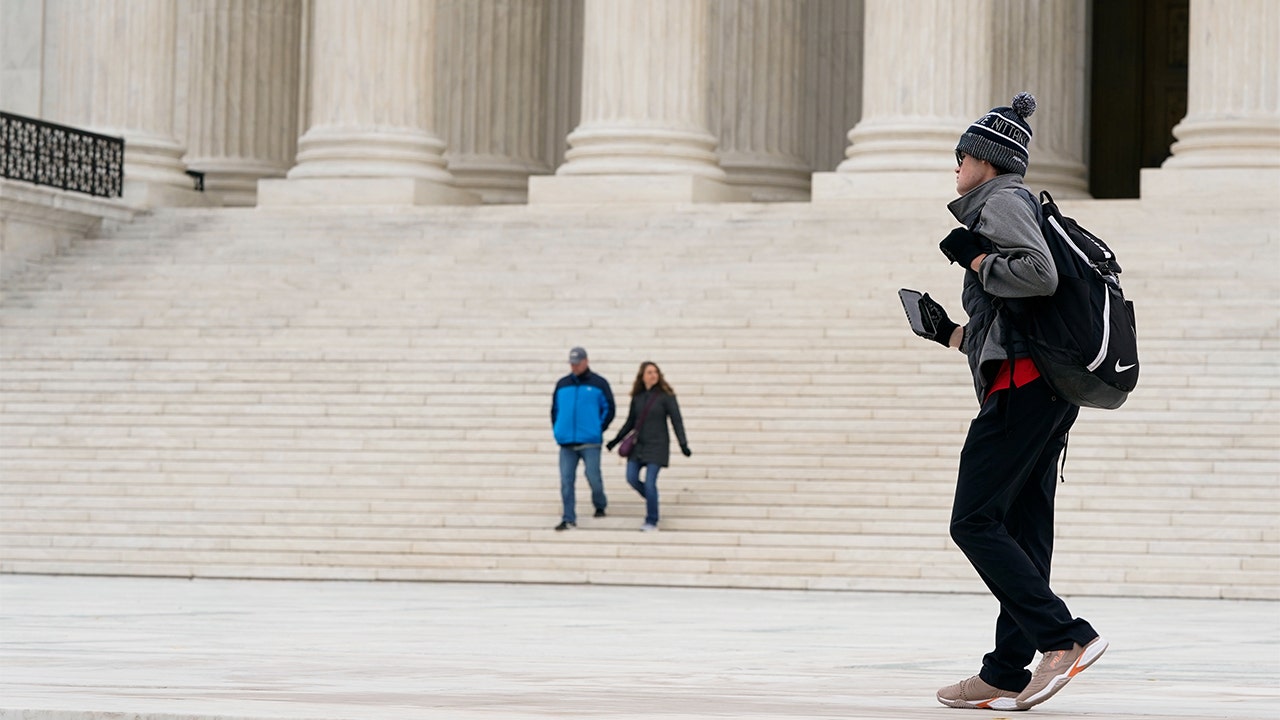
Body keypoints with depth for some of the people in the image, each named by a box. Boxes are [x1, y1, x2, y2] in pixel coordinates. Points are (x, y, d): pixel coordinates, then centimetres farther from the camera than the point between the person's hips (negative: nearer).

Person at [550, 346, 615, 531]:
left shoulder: (599, 384, 2)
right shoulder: (562, 384, 12)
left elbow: (609, 409, 4)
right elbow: (555, 410, 20)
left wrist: (598, 429, -2)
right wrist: (556, 431, 8)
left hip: (590, 442, -3)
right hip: (566, 443, 3)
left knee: (593, 477, -2)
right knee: (566, 481, -2)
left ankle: (600, 505, 26)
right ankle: (568, 519, 0)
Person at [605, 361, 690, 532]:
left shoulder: (665, 396, -5)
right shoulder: (637, 397, 7)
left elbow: (676, 420, -6)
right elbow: (630, 422, 17)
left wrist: (683, 444, -13)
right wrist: (616, 440, 15)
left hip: (657, 446, -5)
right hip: (638, 445, 5)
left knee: (649, 483, -10)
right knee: (632, 478, -3)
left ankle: (651, 522, 0)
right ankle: (650, 499, 26)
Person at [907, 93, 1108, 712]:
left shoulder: (1002, 202, -2)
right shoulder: (1013, 205, 27)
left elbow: (1040, 274, -20)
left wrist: (974, 259, -7)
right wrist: (948, 333, 29)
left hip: (1022, 384, -10)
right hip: (1053, 389, 10)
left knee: (974, 522, -11)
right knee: (1023, 532, 7)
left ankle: (1064, 637, -20)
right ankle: (1006, 675, 7)